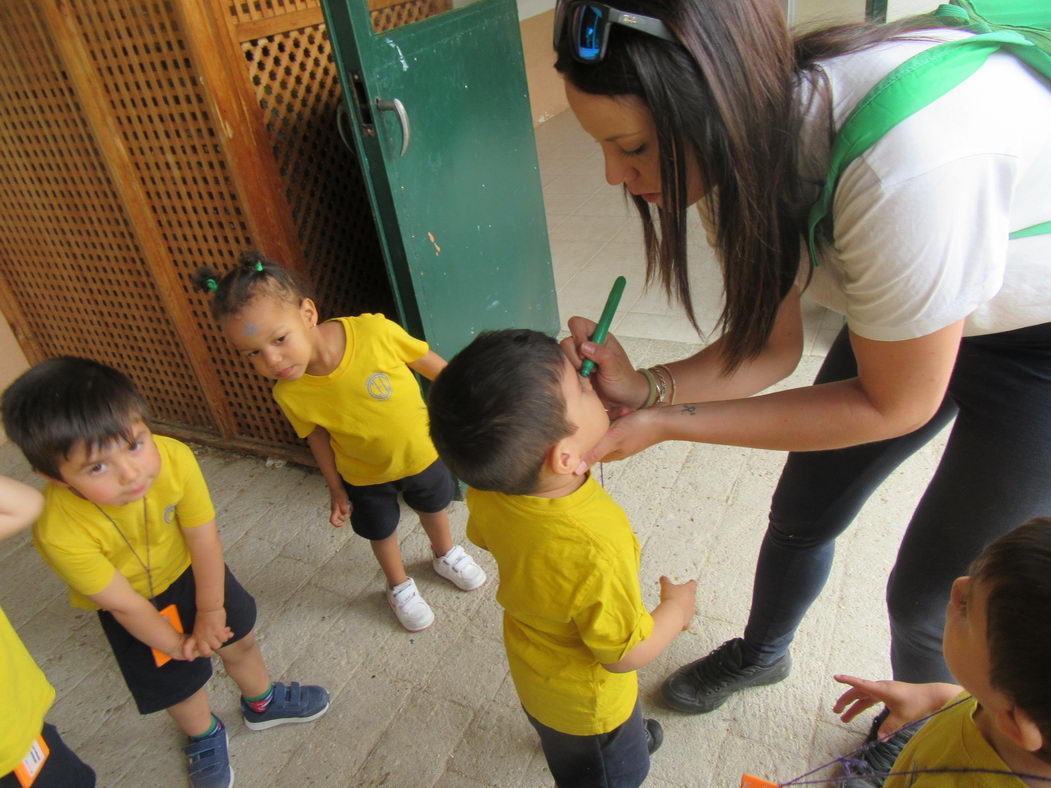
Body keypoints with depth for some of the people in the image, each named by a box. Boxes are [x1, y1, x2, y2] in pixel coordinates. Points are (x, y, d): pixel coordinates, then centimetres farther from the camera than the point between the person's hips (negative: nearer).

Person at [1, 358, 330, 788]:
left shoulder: (175, 458, -37)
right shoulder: (59, 532, -39)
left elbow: (204, 540, -23)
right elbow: (124, 604, -24)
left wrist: (210, 611, -11)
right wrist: (176, 643, -9)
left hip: (188, 568, 2)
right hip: (138, 605, -2)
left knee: (239, 638, 20)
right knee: (178, 681, 16)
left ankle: (262, 703, 53)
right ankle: (205, 736, 51)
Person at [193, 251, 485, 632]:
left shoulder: (373, 331, -38)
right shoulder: (289, 394, -30)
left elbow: (429, 362, -20)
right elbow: (318, 437, -10)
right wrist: (336, 489, 1)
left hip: (421, 450, 0)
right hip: (365, 475, 0)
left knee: (434, 505, 28)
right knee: (381, 531, 24)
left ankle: (445, 554, 62)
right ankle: (400, 587, 57)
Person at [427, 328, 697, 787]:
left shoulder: (487, 491, -27)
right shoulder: (594, 558, -48)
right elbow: (626, 655, -29)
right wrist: (676, 609, -11)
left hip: (531, 662, 7)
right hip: (586, 698, -7)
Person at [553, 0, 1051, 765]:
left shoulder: (901, 165, -42)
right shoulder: (744, 140, -19)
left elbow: (896, 403, -27)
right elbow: (771, 348, -9)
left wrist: (668, 425, -27)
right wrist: (643, 387, -26)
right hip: (907, 305, 6)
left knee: (928, 594, 5)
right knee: (802, 513, 14)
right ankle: (761, 653, 46)